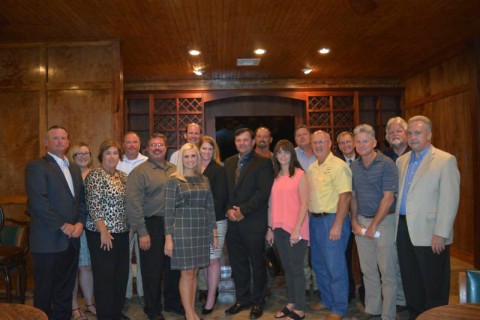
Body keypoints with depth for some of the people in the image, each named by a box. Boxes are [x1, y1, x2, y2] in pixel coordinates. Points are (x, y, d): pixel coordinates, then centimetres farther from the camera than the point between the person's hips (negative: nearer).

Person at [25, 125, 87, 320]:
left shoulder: (74, 169, 15)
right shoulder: (37, 166, -7)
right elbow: (38, 203, -16)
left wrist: (80, 223, -3)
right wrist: (64, 226, -15)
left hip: (71, 239, 6)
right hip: (48, 241, -6)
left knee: (65, 289, 15)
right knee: (45, 291, 7)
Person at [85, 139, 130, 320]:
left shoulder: (123, 176, 11)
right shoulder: (95, 176, -11)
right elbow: (94, 206, -16)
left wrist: (129, 226, 10)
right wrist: (104, 232, -19)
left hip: (122, 233, 7)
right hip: (102, 234, -7)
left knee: (121, 273, 13)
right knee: (104, 275, 3)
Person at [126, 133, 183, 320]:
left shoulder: (174, 170, 11)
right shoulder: (139, 172, -7)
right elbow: (133, 203, -12)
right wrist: (142, 232, -15)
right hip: (153, 226, -5)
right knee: (152, 269, 7)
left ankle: (173, 302, 34)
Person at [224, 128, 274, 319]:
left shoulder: (263, 163, -5)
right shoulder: (229, 162, 13)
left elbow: (263, 191, -13)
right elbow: (224, 189, 11)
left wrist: (243, 210, -15)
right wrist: (229, 209, -5)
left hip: (254, 222, -5)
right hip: (233, 222, 5)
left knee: (257, 264, 8)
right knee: (237, 264, 13)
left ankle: (258, 302, 24)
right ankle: (242, 299, 29)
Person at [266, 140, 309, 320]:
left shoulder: (300, 174, -6)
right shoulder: (276, 177, 10)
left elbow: (304, 203, -11)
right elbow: (273, 204, 10)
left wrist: (297, 229, -16)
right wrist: (270, 228, 8)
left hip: (295, 229, -5)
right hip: (279, 229, 5)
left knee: (296, 268, 2)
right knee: (287, 268, 13)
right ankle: (291, 304, 25)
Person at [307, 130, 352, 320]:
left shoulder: (338, 166, -13)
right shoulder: (311, 168, 11)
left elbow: (345, 197, -19)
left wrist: (337, 225, -22)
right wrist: (309, 218, 9)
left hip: (332, 220, -8)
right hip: (314, 219, 8)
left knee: (335, 266, 1)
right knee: (318, 263, 17)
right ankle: (326, 300, 35)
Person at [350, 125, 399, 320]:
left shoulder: (386, 164, -9)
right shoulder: (354, 167, 8)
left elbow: (388, 197, -12)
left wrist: (374, 225, -12)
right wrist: (354, 222, 2)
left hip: (384, 221, -5)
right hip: (361, 221, 5)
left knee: (387, 271, 2)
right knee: (368, 269, 13)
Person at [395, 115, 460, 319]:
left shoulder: (445, 160, -7)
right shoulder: (402, 161, 12)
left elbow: (449, 200, -13)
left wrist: (440, 234, -17)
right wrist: (398, 224, 7)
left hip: (429, 234, -6)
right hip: (404, 229, 6)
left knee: (434, 285, 7)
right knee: (410, 282, 16)